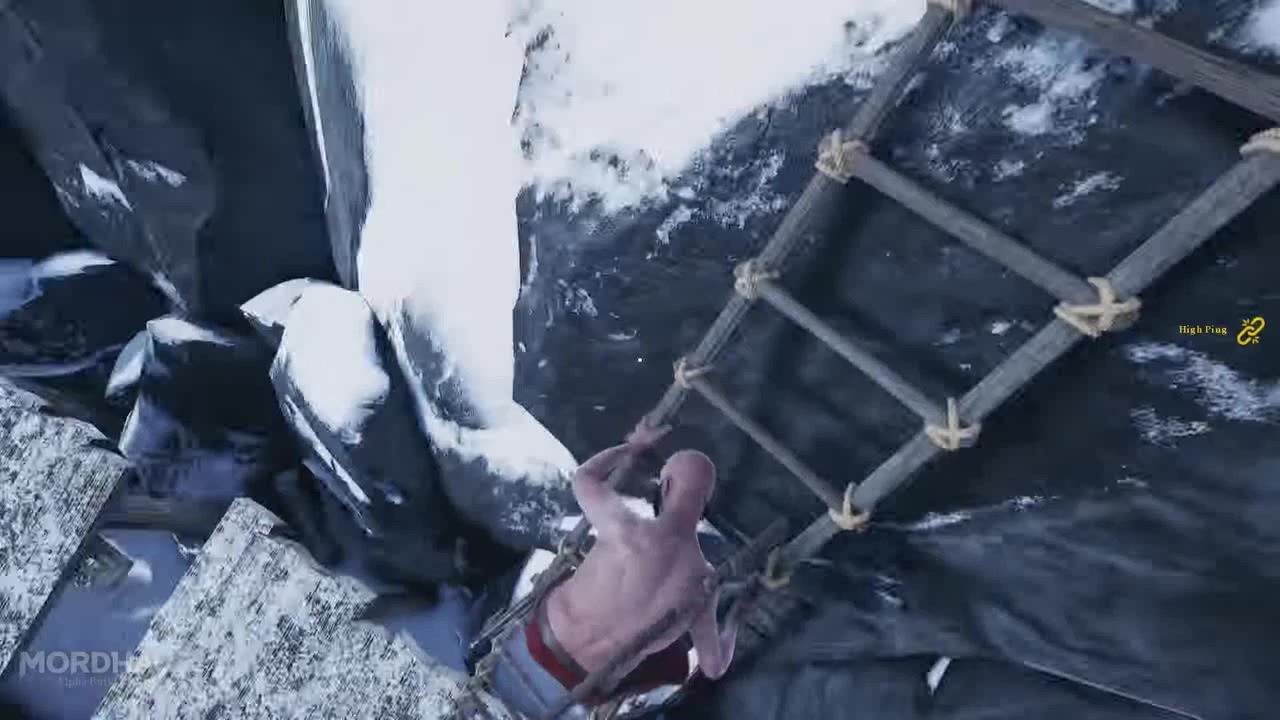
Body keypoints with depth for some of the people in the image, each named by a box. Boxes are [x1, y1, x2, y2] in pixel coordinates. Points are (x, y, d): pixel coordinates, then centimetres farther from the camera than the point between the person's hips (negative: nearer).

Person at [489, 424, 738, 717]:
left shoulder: (628, 530, -27)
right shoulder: (704, 582, -17)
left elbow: (583, 476, -5)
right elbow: (714, 668, -2)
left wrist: (634, 445, 9)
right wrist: (733, 626, 19)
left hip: (539, 644, -1)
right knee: (675, 663, 27)